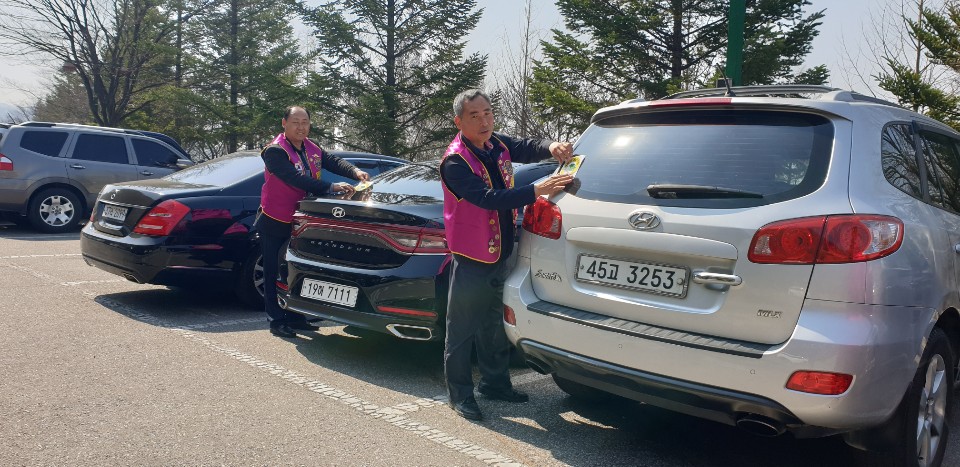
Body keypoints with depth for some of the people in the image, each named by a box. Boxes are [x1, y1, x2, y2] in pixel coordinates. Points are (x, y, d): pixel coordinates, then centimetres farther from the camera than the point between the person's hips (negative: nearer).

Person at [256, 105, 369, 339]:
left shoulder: (311, 149, 6)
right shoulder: (275, 151, -20)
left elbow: (332, 161, 1)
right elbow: (296, 179, -32)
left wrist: (355, 171, -20)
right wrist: (331, 187, -37)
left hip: (298, 222, 8)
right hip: (274, 223, -7)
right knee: (275, 273, 0)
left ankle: (295, 318, 23)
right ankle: (277, 321, 7)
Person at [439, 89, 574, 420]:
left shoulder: (497, 145, 4)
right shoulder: (455, 162, -20)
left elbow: (527, 148, 5)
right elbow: (488, 199, -31)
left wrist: (552, 147, -19)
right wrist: (536, 191, -38)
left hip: (500, 253, 8)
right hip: (471, 259, -8)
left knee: (494, 325, 20)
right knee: (462, 330, 3)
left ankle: (494, 382, 35)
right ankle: (459, 394, 16)